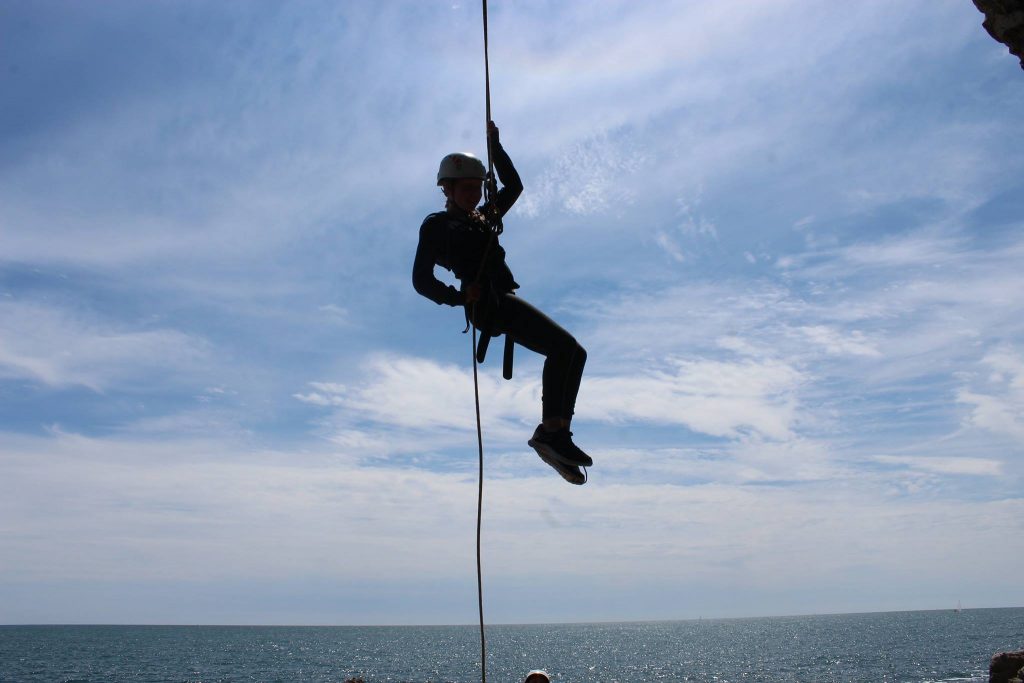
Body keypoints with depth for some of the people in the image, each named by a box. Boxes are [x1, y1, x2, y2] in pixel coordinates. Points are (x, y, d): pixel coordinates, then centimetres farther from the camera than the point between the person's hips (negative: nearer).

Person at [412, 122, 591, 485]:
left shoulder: (482, 217, 28)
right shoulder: (435, 225, 7)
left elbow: (513, 186, 32)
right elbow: (421, 280, -1)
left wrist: (496, 147, 26)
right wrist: (459, 297, -15)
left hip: (506, 303, 9)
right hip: (489, 303, -9)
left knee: (574, 352, 3)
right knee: (562, 346, -24)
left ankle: (556, 434, -3)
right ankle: (552, 431, -27)